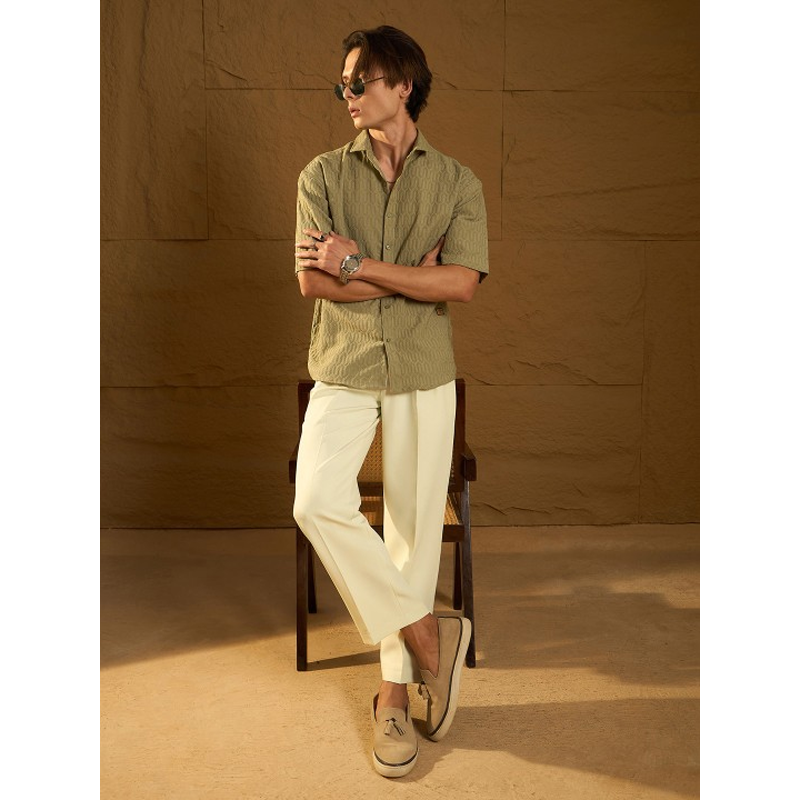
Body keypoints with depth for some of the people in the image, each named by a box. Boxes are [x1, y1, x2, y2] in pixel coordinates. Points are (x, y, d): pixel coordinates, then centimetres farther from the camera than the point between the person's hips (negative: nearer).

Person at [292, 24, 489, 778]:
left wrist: (360, 265, -14)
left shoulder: (457, 181, 2)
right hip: (342, 373, 1)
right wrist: (414, 275, -10)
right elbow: (312, 280, -7)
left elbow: (462, 283, -11)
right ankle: (429, 632, 0)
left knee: (412, 528, 3)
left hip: (424, 377, 0)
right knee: (318, 503, -19)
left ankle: (394, 692, 18)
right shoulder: (323, 175, 4)